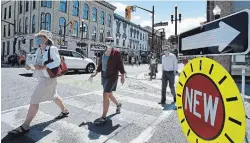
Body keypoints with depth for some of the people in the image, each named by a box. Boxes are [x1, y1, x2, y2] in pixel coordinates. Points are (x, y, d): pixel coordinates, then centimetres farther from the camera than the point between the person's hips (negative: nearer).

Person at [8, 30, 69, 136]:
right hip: (42, 78, 9)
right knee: (54, 96, 21)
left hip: (48, 78, -9)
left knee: (34, 101, -9)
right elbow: (36, 64, 12)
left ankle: (25, 127, 1)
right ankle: (64, 111, 41)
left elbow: (57, 62, -21)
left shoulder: (52, 49, -13)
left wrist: (43, 67, -25)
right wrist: (29, 66, -9)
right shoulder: (38, 51, 11)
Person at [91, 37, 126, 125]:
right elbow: (100, 64, 14)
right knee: (109, 94, 18)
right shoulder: (103, 53, 7)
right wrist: (95, 74, 7)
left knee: (105, 95, -15)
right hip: (104, 76, 8)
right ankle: (118, 104, 47)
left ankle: (103, 118, -6)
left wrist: (123, 76, -14)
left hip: (112, 76, -7)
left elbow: (120, 64, -11)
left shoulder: (116, 52, -12)